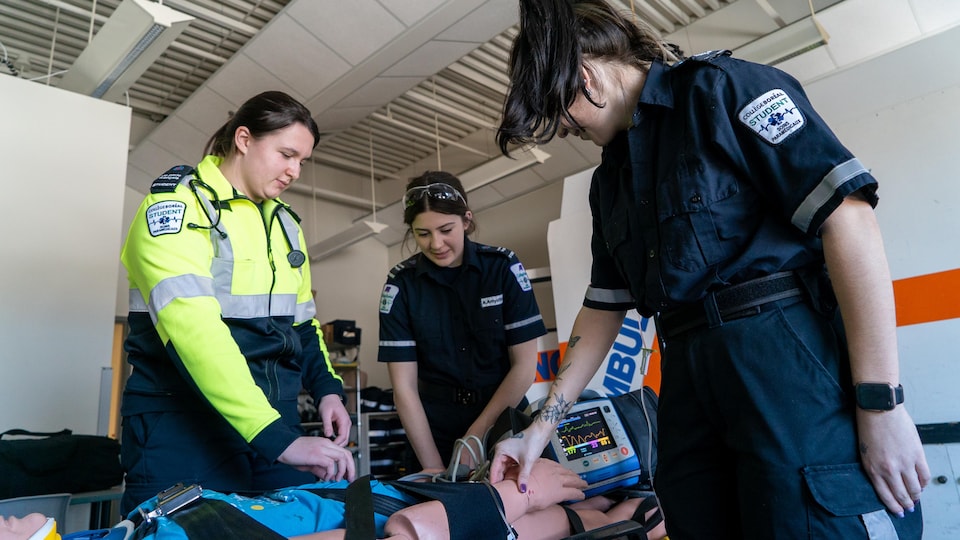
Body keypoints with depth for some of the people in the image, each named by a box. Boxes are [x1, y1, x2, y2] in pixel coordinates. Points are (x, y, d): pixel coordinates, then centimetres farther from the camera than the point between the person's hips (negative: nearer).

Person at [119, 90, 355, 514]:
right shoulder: (176, 206, -10)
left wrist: (326, 388, 2)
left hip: (275, 416, 7)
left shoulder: (284, 221, 13)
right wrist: (277, 438, -31)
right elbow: (193, 328, -24)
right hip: (183, 428, -6)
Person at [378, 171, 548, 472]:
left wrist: (476, 435, -12)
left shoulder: (504, 268, -9)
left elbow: (524, 364, -8)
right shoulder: (401, 284, -8)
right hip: (436, 427, 0)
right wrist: (433, 468, -14)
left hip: (503, 418, 0)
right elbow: (404, 385, -9)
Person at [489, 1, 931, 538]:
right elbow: (604, 306, 20)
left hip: (789, 354, -6)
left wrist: (881, 403, -15)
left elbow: (848, 215, -10)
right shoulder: (609, 179, 19)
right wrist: (543, 426, 15)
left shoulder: (718, 86, -2)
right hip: (691, 386, 7)